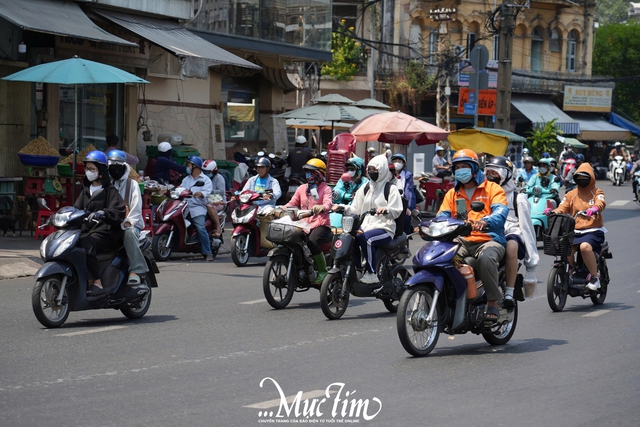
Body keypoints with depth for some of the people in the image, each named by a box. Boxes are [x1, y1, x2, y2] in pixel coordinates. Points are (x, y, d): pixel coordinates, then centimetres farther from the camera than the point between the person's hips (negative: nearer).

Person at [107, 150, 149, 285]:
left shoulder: (132, 184, 13)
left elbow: (136, 207, 0)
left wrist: (128, 222, -18)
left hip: (130, 224, -3)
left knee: (129, 233, -39)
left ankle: (136, 270, -40)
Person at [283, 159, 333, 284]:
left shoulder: (325, 189, 4)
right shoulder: (301, 189, 21)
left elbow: (328, 204, -15)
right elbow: (292, 203, 15)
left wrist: (321, 208, -40)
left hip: (320, 224, -6)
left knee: (312, 242, -34)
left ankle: (323, 271, -20)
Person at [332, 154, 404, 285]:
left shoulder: (391, 189, 2)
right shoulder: (365, 188, 19)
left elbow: (397, 211, -9)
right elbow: (355, 209, 16)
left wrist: (386, 210, -31)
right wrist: (342, 207, -2)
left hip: (384, 228, -5)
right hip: (366, 226, 5)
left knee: (366, 238, -36)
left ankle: (372, 273, -31)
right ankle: (357, 269, -13)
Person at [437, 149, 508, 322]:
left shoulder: (492, 189, 6)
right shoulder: (452, 194, 23)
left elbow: (500, 212, -12)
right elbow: (442, 217, 10)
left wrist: (485, 222, -35)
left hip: (488, 239, -4)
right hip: (461, 241, 4)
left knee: (486, 257, -39)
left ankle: (493, 303, -24)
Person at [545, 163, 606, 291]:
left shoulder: (597, 193, 9)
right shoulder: (571, 194, 18)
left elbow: (600, 203, -14)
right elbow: (562, 208, 7)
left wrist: (594, 208, -38)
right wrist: (553, 212, -16)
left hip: (593, 231, -3)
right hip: (575, 232, 3)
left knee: (585, 246, -35)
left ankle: (594, 277, -20)